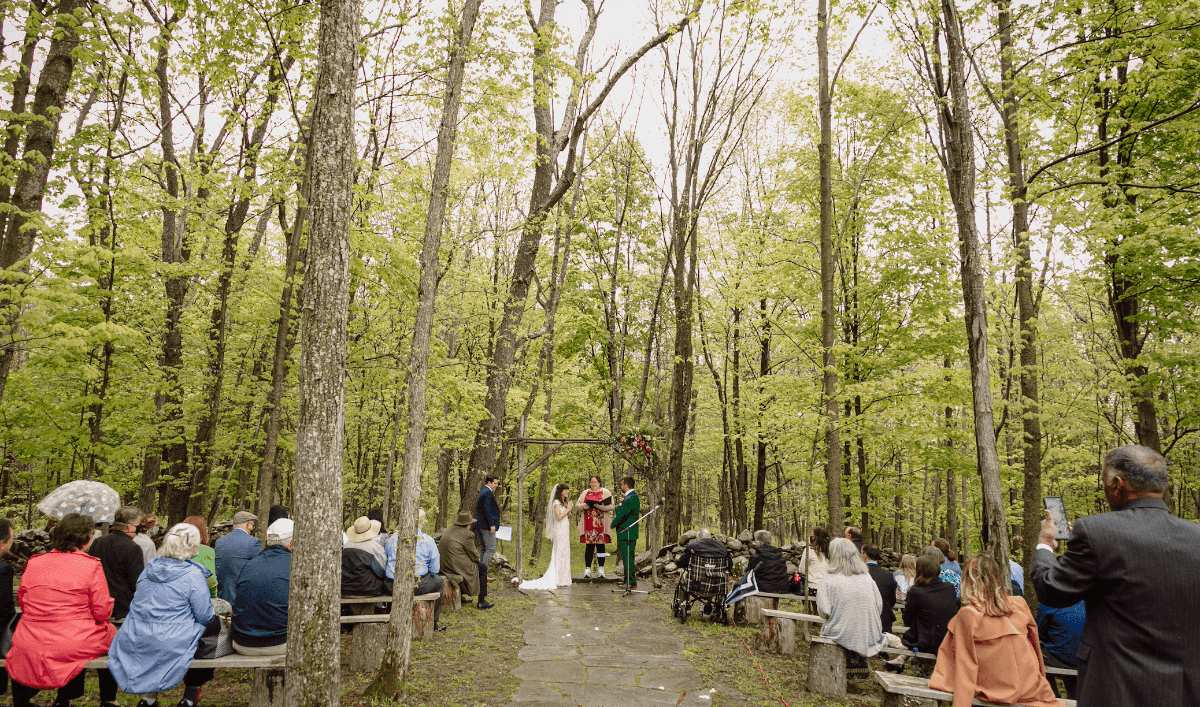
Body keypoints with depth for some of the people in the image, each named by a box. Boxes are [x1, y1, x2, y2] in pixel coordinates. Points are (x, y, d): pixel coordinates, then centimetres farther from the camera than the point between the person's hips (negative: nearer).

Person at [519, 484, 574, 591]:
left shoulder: (564, 503, 19)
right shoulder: (556, 503, -8)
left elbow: (569, 517, 18)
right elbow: (559, 517, -19)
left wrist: (569, 509, 1)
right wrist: (568, 509, -10)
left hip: (565, 531, 9)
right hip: (559, 531, -9)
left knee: (564, 553, 7)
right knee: (559, 554, -7)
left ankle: (563, 579, 9)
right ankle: (557, 580, -4)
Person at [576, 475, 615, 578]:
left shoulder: (605, 492, 8)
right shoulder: (585, 492, 15)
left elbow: (612, 506, 1)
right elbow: (577, 504, 16)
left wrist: (602, 507, -15)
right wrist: (584, 506, -6)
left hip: (601, 524, -1)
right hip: (588, 523, 1)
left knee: (601, 545, -2)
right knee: (589, 545, -2)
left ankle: (601, 568, 5)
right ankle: (587, 568, 3)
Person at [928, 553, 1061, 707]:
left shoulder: (967, 615, -14)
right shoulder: (1020, 604, -3)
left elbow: (965, 665, -12)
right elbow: (1035, 645, 11)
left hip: (995, 694, -3)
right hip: (1031, 691, 3)